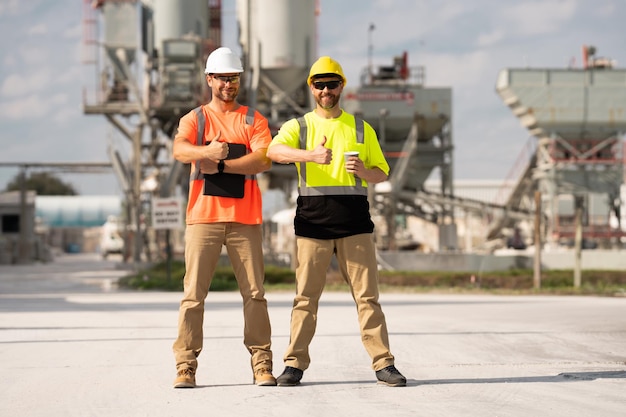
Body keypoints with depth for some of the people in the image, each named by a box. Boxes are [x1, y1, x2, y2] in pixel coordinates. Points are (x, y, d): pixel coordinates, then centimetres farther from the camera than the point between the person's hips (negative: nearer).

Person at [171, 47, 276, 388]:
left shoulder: (253, 120, 11)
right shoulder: (194, 119, 9)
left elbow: (264, 160, -5)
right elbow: (179, 150, -12)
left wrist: (222, 165, -14)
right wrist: (206, 151, -33)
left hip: (245, 218, 1)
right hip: (203, 217, -1)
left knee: (254, 293, 1)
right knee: (194, 293, -4)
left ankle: (262, 364, 5)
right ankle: (185, 366, -2)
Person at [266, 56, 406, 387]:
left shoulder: (361, 129, 15)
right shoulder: (298, 126, 9)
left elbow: (382, 174, 15)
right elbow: (274, 150, -13)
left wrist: (365, 171, -8)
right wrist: (310, 155, -31)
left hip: (355, 223, 1)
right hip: (312, 223, -1)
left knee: (367, 295, -1)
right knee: (306, 296, 0)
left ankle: (383, 363, 1)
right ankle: (295, 363, 6)